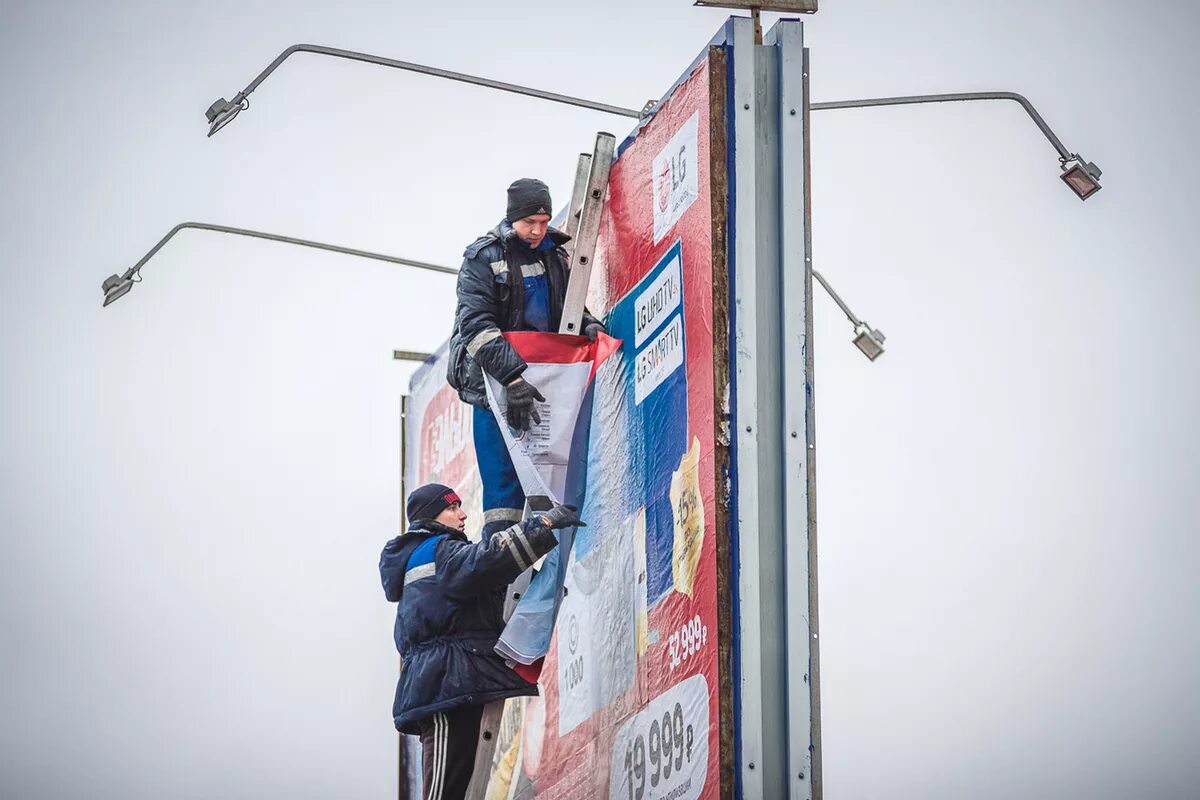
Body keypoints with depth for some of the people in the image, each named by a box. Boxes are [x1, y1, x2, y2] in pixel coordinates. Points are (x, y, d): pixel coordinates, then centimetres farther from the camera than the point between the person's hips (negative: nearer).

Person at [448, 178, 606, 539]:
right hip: (495, 380, -6)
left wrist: (589, 325, 1)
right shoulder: (483, 256, -6)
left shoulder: (554, 255, 12)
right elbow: (476, 325, -17)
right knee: (504, 485, -9)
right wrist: (512, 377, -28)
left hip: (543, 376, 6)